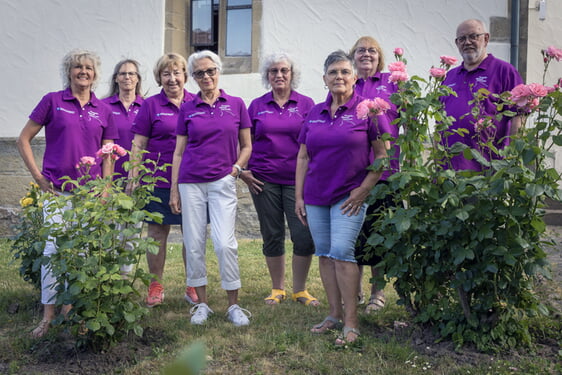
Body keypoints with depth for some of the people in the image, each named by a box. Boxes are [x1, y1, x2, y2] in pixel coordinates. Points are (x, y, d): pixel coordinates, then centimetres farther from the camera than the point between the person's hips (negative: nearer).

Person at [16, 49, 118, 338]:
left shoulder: (103, 110, 9)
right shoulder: (52, 101, 2)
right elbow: (24, 139, 4)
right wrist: (38, 176, -2)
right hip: (57, 190, -2)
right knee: (53, 248, -4)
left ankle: (70, 306, 22)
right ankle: (48, 315, 8)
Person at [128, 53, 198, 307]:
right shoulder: (151, 105, 4)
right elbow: (138, 145, 2)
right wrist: (133, 177, -5)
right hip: (159, 180, -1)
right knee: (157, 232, 6)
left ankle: (193, 287, 18)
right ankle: (156, 286, 19)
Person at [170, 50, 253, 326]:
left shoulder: (235, 105, 5)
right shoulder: (187, 109, 8)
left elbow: (246, 146, 10)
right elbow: (178, 151, 9)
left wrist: (237, 167, -7)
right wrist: (174, 189, 5)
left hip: (223, 182, -2)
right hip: (191, 183, 2)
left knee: (225, 243, -11)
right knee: (194, 245, 3)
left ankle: (233, 305, 4)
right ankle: (202, 303, 17)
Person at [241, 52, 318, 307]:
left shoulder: (306, 104, 5)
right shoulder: (257, 105, 8)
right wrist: (242, 170, 2)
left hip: (297, 179, -1)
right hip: (264, 180, 1)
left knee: (304, 236, -6)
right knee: (272, 236, 8)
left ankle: (300, 290, 12)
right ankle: (277, 289, 23)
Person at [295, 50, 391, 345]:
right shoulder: (315, 113, 10)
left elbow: (383, 154, -4)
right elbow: (303, 157, 13)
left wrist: (364, 189, -11)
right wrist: (298, 196, 8)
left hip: (350, 196, -5)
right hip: (315, 196, 5)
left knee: (341, 251, -13)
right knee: (324, 254, 8)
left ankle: (351, 322, -4)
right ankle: (334, 313, 21)